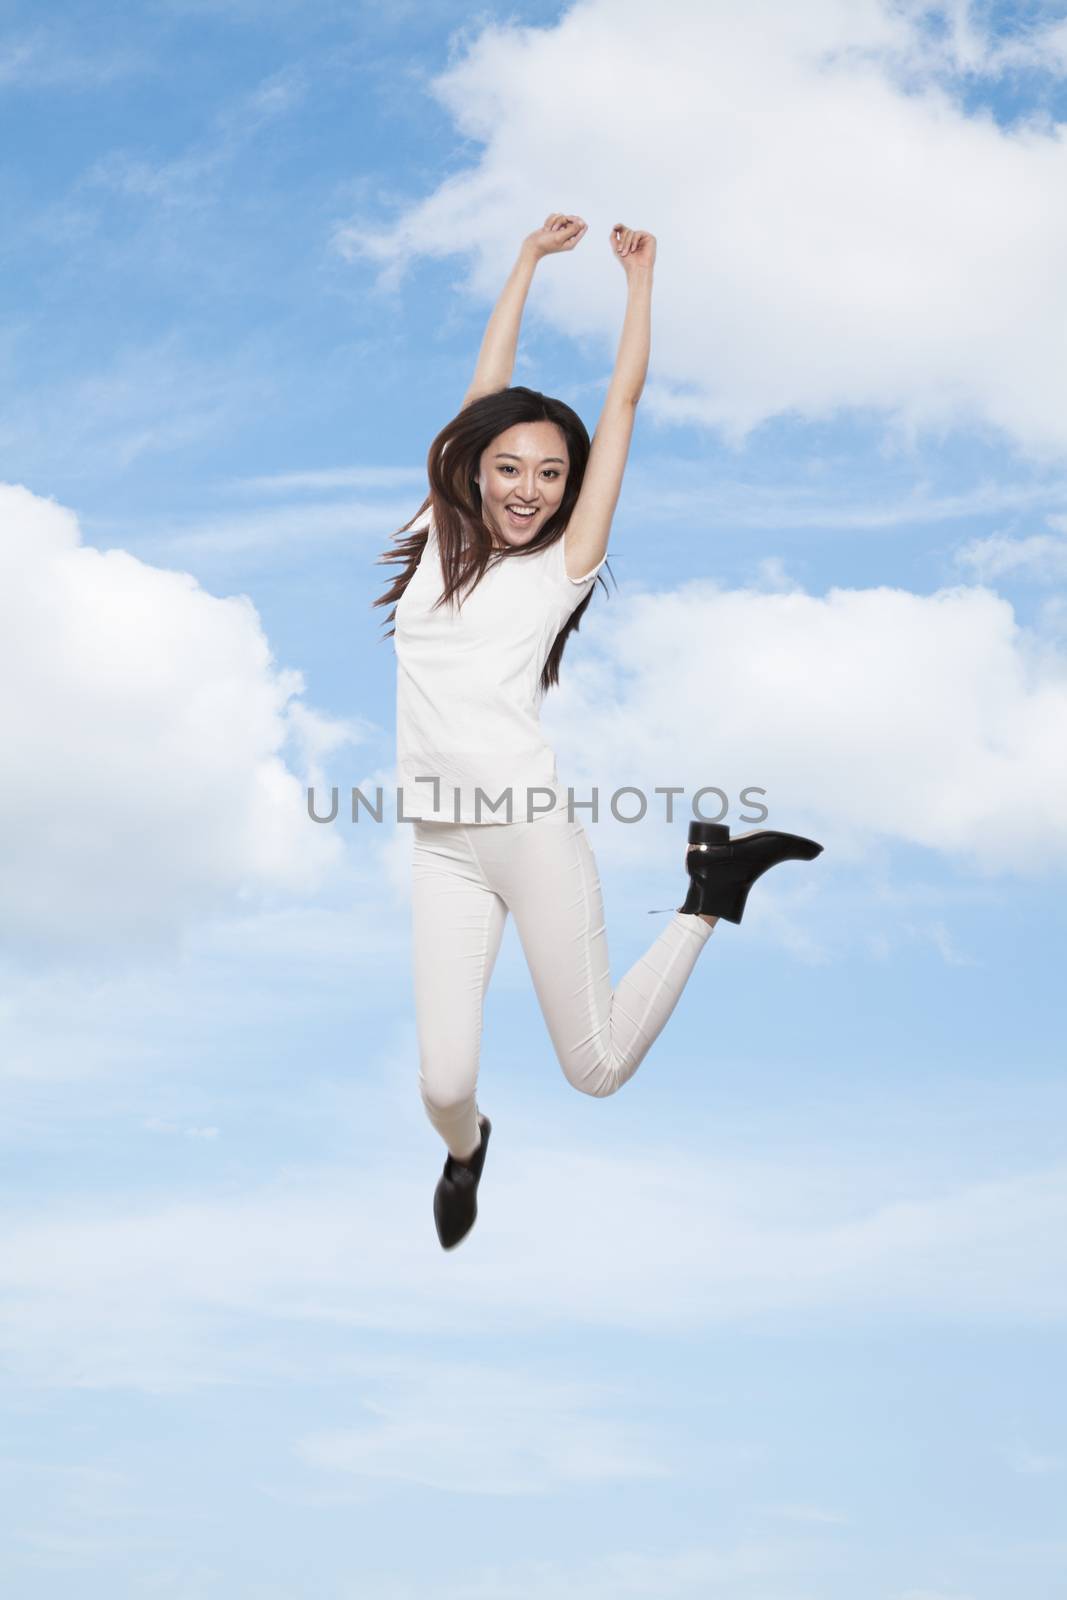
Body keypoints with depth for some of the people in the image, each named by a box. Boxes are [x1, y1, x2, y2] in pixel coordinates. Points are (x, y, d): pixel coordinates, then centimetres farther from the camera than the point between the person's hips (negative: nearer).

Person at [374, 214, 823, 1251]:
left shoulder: (563, 565, 4)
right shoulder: (441, 538, 11)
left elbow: (623, 399, 7)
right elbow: (487, 389, 16)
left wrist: (638, 274, 14)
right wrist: (530, 257, 23)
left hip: (532, 827, -2)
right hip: (441, 846, 2)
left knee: (597, 1069, 2)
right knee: (444, 1081, -4)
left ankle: (712, 891, 25)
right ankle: (464, 1150, 34)